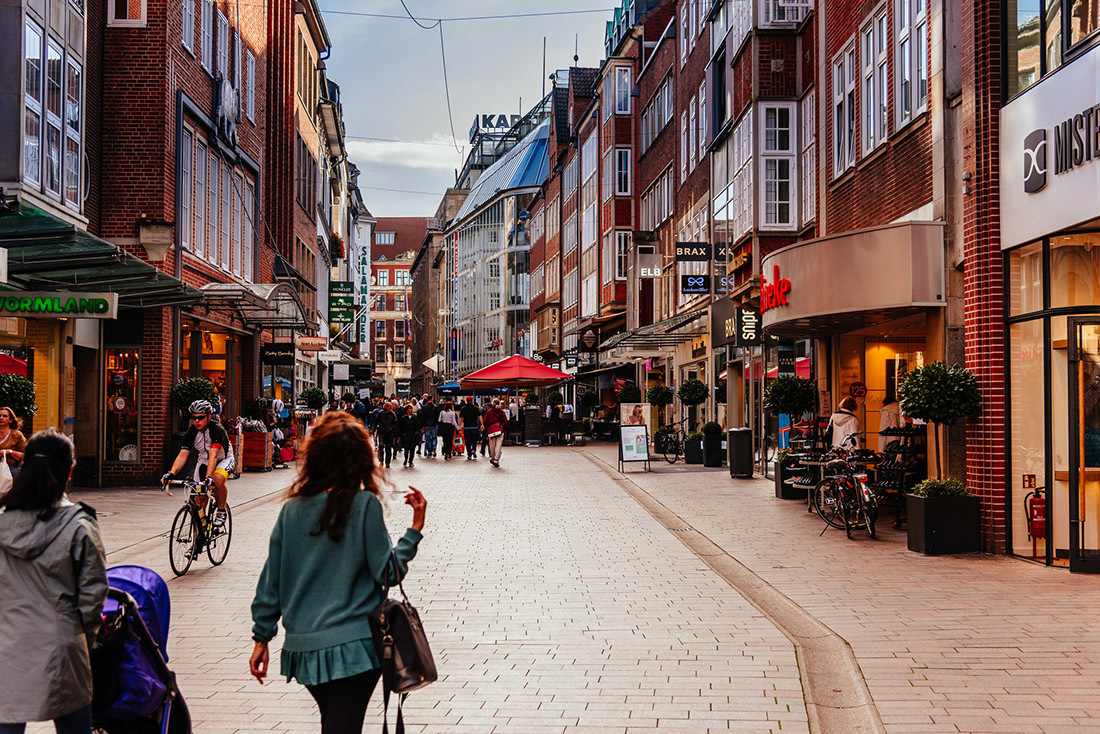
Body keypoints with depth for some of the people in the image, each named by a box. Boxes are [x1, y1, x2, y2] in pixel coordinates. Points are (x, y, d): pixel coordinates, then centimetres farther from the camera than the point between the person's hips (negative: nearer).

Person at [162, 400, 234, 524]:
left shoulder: (217, 429, -30)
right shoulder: (191, 432, -18)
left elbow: (213, 456, -42)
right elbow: (182, 456, -25)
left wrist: (208, 478, -55)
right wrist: (171, 474, -43)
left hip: (224, 459, -5)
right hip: (203, 460, 5)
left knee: (217, 480, -36)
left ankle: (221, 512, -12)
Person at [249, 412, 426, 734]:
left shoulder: (292, 509, 1)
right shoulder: (364, 505, -10)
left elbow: (270, 580, 5)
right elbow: (387, 572, -8)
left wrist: (262, 638, 13)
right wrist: (415, 529, -1)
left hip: (302, 647, 5)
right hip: (352, 647, -5)